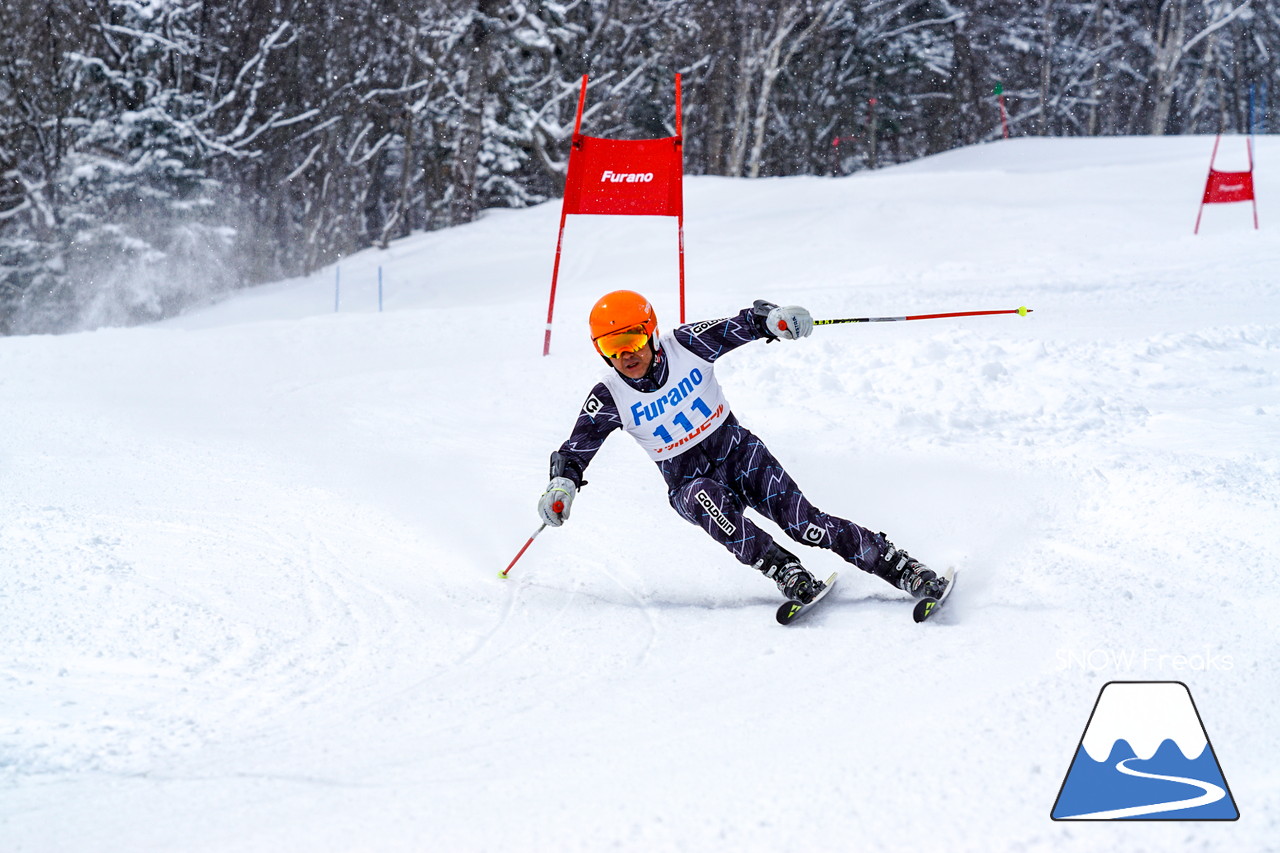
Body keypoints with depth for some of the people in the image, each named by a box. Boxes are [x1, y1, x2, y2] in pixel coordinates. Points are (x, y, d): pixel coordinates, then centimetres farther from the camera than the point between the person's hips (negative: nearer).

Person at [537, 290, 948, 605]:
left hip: (738, 451, 0)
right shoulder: (609, 398, -11)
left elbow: (740, 327, -7)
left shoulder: (684, 345, -11)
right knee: (705, 502, -37)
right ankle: (786, 573, -37)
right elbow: (576, 448, -10)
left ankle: (902, 568, -14)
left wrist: (772, 319, -28)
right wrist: (562, 482, -30)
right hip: (687, 479, 0)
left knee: (802, 520, -16)